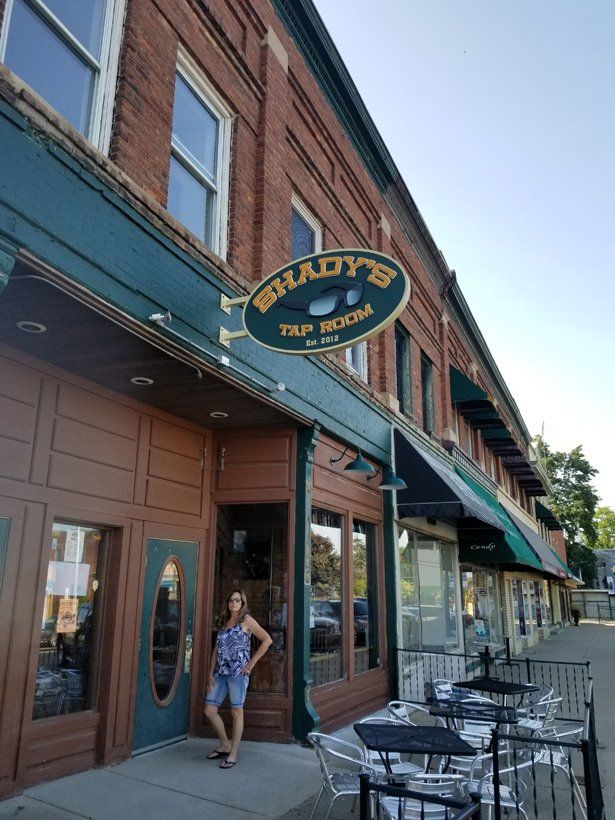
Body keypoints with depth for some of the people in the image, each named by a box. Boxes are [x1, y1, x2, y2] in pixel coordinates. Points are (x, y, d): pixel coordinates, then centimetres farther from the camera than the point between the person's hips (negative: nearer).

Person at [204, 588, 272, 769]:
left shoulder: (246, 620, -2)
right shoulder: (223, 622, 15)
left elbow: (267, 640, -6)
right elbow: (216, 650, 15)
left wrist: (252, 662, -8)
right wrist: (211, 673, 7)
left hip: (238, 672, -6)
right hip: (220, 673, 6)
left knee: (236, 712, 1)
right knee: (209, 710, 5)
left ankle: (233, 754, 15)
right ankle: (225, 745, 25)